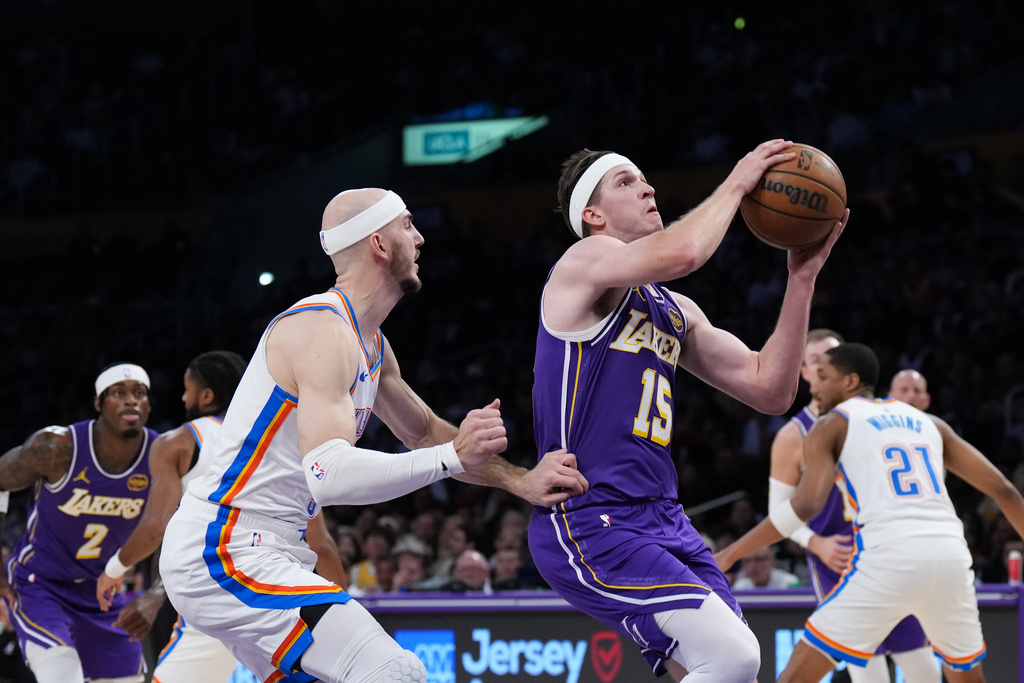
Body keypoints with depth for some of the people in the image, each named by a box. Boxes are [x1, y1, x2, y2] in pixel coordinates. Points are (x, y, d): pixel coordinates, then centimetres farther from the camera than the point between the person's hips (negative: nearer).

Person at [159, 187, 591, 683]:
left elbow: (424, 432, 28)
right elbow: (330, 474, -30)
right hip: (228, 552, -11)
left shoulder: (371, 345, 15)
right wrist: (454, 456, -30)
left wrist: (521, 482, 18)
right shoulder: (323, 331, -18)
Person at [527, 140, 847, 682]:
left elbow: (769, 390, 16)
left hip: (662, 520, 9)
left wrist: (802, 278, 10)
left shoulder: (675, 313, 21)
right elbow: (681, 253, -24)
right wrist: (736, 184, -8)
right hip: (587, 522, -9)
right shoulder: (585, 263, -3)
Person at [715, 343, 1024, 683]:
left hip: (889, 557, -5)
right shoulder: (928, 423, 25)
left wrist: (731, 554, -1)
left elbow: (805, 505, -5)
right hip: (950, 557, 5)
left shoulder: (832, 425, 11)